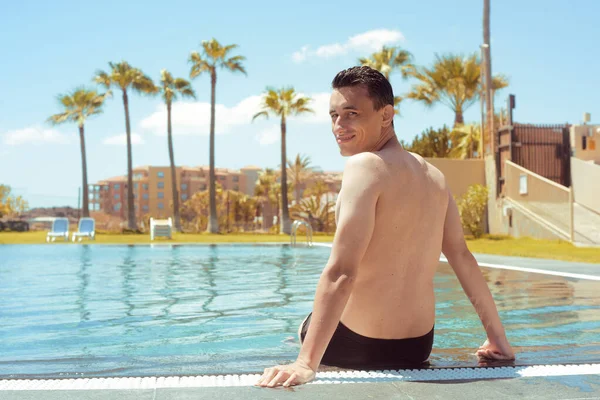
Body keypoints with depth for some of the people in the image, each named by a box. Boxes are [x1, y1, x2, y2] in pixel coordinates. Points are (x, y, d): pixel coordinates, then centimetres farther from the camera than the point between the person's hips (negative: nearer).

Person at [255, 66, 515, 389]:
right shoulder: (433, 176, 4)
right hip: (420, 346, 7)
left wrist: (306, 363, -29)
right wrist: (498, 337, 19)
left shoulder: (366, 166, -19)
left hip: (358, 346, -7)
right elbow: (462, 257, 10)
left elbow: (340, 272, -28)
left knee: (308, 329, 30)